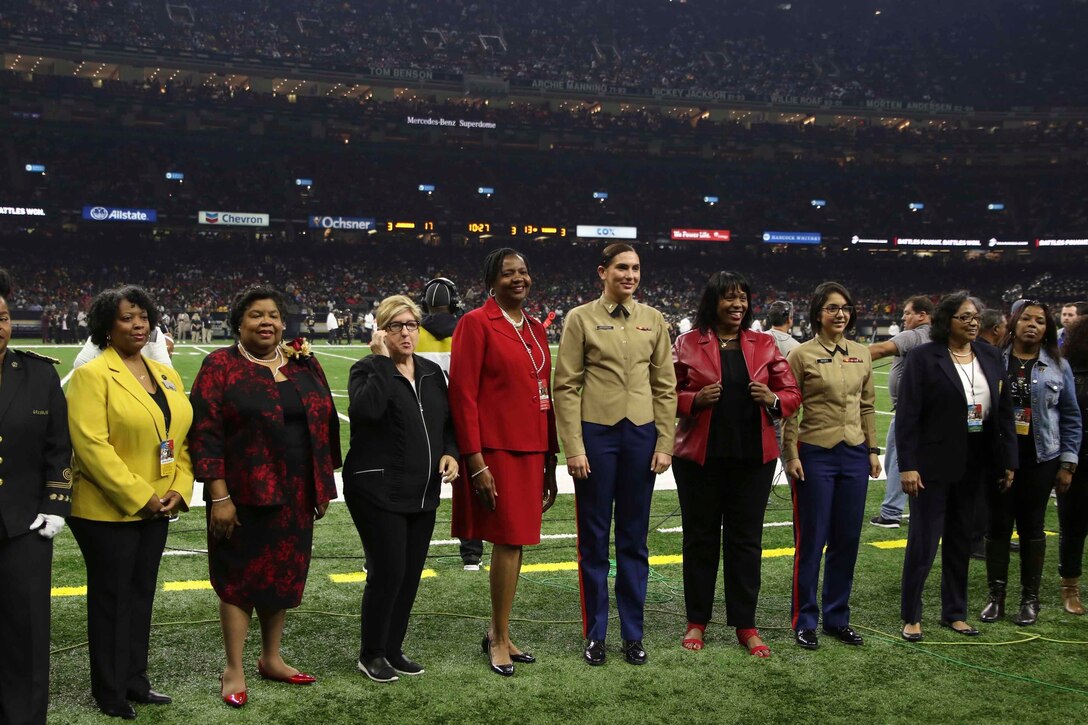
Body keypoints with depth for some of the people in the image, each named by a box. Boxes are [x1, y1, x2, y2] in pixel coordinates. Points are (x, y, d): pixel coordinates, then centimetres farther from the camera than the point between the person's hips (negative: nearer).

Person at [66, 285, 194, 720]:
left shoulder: (165, 374, 10)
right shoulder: (92, 375, -11)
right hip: (108, 511, -6)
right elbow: (91, 445, -19)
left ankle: (135, 681, 27)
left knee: (141, 596, 14)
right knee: (111, 598, 5)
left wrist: (178, 489, -3)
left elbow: (181, 437, 10)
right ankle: (109, 693, 18)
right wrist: (138, 497, -19)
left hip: (157, 509, 6)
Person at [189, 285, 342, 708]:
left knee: (284, 575, 14)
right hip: (244, 495, -5)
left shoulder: (304, 365, 7)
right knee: (240, 577, 5)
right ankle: (234, 670, 17)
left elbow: (325, 424, 11)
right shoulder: (221, 365, -6)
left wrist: (324, 486, 8)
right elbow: (205, 433, -11)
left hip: (295, 494, 5)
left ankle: (271, 659, 30)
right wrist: (218, 495, -16)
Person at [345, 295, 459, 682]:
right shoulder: (368, 369, -7)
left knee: (411, 574, 10)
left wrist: (450, 452, 1)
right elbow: (366, 409, -29)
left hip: (423, 493, 6)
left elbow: (448, 422, 20)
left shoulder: (432, 372, 12)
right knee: (387, 573, -5)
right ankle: (371, 654, 14)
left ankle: (393, 648, 26)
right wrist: (382, 360, -23)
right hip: (378, 491, -6)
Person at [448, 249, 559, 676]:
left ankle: (499, 633, 24)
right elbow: (463, 395, -11)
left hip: (531, 449, 7)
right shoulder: (476, 324, -7)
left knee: (515, 540, 11)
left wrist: (550, 459, 15)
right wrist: (475, 461, -16)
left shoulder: (536, 329, 14)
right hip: (495, 449, -7)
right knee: (509, 539, -4)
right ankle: (500, 639, 11)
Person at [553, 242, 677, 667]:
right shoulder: (581, 318, 0)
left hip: (641, 433, 3)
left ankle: (633, 633, 20)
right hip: (596, 432, -2)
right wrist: (573, 448, -9)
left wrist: (665, 443, 2)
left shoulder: (653, 320, 8)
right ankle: (594, 634, 17)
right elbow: (566, 386, -3)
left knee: (634, 538, 9)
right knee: (594, 539, 6)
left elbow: (665, 386, 9)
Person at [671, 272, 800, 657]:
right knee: (701, 538, 7)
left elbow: (792, 394, 9)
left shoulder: (764, 345, 7)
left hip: (753, 457, 2)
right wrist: (695, 400, -16)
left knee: (746, 540, 6)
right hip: (700, 456, -1)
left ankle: (745, 626, 17)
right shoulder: (688, 344, 1)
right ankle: (697, 621, 21)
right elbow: (667, 395, 3)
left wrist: (773, 400, -13)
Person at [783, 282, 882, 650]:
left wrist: (872, 449, 10)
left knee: (847, 539, 10)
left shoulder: (861, 353, 8)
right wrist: (792, 455, -11)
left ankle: (837, 617, 23)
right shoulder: (802, 354, -6)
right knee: (812, 540, 2)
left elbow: (867, 405, 14)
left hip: (854, 454, 5)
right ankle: (804, 621, 14)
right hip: (815, 454, -5)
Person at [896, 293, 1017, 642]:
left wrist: (1008, 459, 6)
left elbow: (1004, 410, 10)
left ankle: (955, 613, 26)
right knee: (924, 539, 0)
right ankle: (911, 616, 12)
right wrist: (907, 465, -15)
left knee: (961, 538, 14)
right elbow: (906, 414, -11)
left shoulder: (991, 357, 8)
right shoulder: (924, 357, -8)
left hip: (974, 463, 5)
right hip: (934, 462, -5)